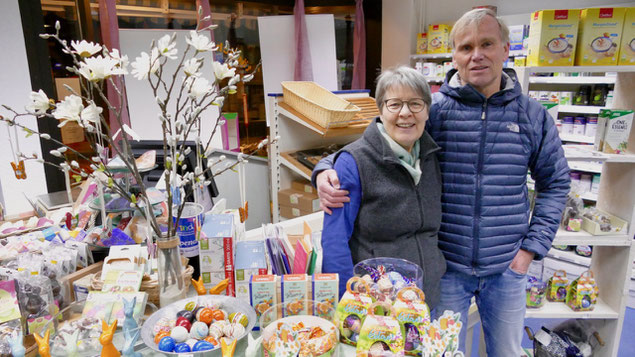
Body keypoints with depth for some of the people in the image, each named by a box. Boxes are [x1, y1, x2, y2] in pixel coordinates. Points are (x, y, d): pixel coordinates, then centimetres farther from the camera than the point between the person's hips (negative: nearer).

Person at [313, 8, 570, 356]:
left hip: (507, 268, 3)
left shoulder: (532, 115, 0)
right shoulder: (432, 109, -9)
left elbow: (555, 182, 9)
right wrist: (326, 170, -26)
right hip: (446, 266, -2)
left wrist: (532, 246, 1)